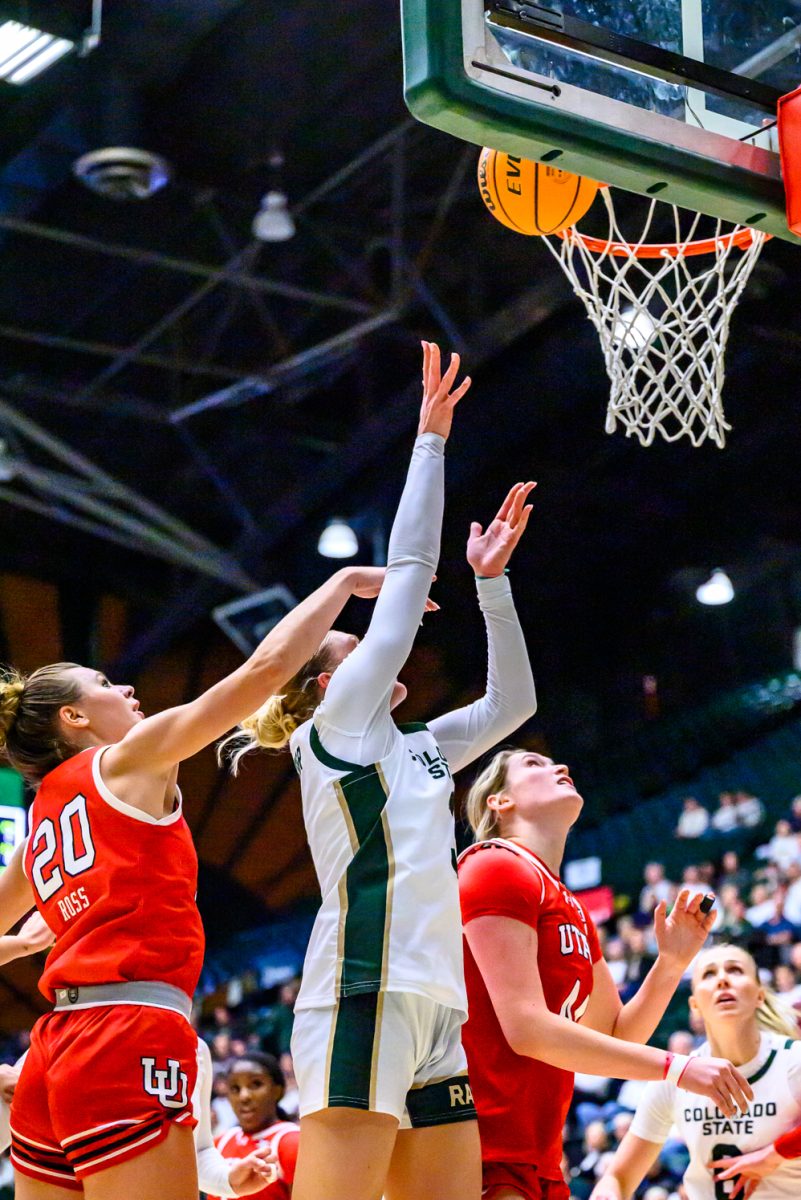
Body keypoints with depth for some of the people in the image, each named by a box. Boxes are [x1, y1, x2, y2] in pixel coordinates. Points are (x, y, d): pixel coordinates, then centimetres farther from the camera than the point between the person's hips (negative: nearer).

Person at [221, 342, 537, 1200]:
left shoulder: (416, 750, 27)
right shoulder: (335, 722, 7)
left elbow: (511, 703, 33)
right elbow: (410, 567, 7)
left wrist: (491, 580, 29)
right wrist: (431, 439, 13)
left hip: (433, 1007, 8)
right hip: (364, 992, -8)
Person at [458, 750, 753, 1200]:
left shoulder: (574, 911, 19)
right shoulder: (498, 867, -8)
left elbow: (617, 1036, 20)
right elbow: (527, 1028, -19)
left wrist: (672, 961, 5)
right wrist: (675, 1066, -16)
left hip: (539, 1164, 9)